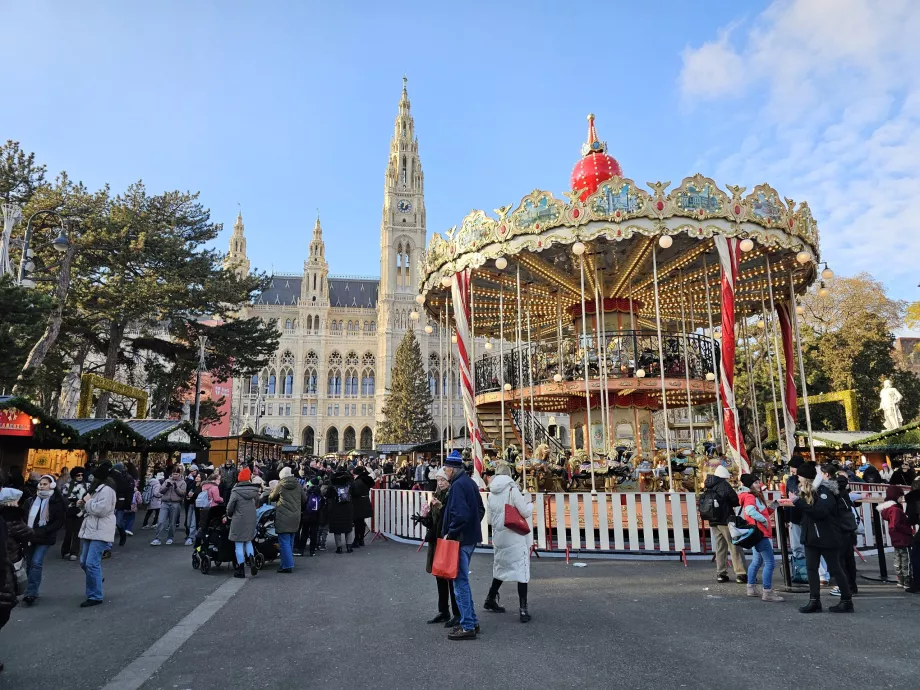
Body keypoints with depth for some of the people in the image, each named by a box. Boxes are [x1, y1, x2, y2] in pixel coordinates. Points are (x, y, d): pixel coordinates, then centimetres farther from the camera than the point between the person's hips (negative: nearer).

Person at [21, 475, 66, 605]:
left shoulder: (56, 502, -5)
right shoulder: (31, 500, 5)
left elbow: (59, 522, -6)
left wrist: (43, 531, -16)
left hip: (44, 539, -4)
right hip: (30, 537, 4)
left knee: (36, 563, -12)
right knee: (29, 564, 11)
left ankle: (31, 593, -8)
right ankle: (32, 591, 25)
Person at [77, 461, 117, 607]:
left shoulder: (106, 490, -16)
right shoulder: (96, 488, 17)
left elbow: (101, 509, -25)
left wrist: (88, 502, -11)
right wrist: (84, 504, 7)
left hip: (100, 532, -10)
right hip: (89, 530, 10)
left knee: (92, 563, -11)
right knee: (84, 562, 16)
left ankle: (95, 597, -2)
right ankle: (97, 578, 43)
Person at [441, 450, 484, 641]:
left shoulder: (457, 485, -18)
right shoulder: (470, 482, 11)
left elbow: (460, 514, -27)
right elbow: (480, 509, 17)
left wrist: (450, 533, -16)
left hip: (460, 539, -10)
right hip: (471, 536, 10)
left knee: (460, 582, -1)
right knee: (462, 580, 19)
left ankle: (467, 626, 6)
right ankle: (472, 621, 27)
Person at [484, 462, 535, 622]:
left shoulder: (491, 493, 5)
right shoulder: (512, 489, -12)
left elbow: (490, 519, 12)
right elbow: (525, 512, -12)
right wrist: (530, 503, 7)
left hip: (498, 537, 6)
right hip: (515, 537, -6)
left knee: (501, 567, 22)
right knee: (521, 569, 1)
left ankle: (491, 600, 32)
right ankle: (523, 609, -1)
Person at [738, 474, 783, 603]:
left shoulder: (756, 497, 17)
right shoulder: (750, 497, -16)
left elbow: (764, 512, 17)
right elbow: (750, 511, -36)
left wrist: (772, 507, 3)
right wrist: (763, 520, -23)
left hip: (760, 533, 11)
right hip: (759, 533, -11)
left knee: (757, 561, 18)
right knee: (770, 562, -10)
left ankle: (751, 588, 26)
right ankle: (767, 593, -8)